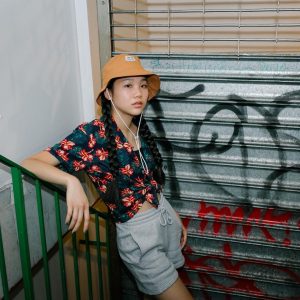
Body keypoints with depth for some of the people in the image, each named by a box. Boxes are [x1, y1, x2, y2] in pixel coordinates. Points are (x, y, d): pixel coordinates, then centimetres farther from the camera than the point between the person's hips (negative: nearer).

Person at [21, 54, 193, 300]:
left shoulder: (140, 128, 1)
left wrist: (175, 217, 14)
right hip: (138, 233, -6)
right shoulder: (91, 135, -19)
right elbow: (29, 164, -24)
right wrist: (72, 181, -42)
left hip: (166, 218, 6)